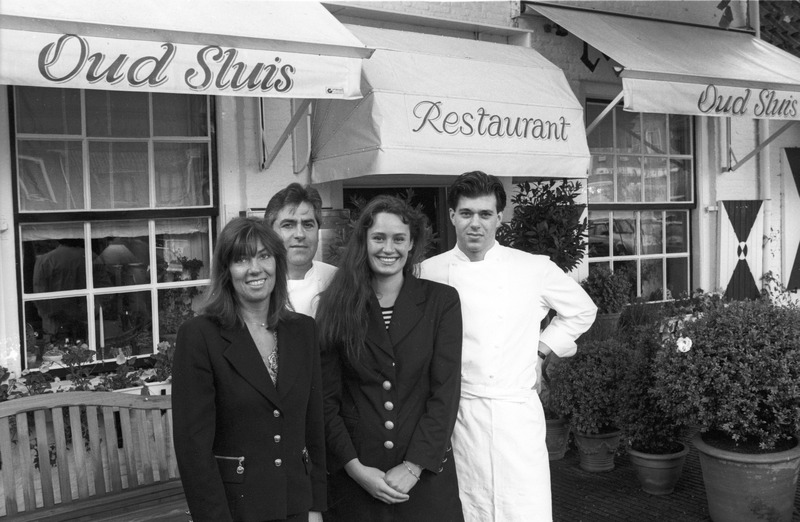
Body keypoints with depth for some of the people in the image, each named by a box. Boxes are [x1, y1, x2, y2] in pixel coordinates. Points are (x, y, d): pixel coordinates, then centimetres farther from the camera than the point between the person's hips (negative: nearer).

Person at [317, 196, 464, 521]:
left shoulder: (441, 300, -1)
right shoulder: (337, 305, 0)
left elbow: (445, 392, -6)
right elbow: (326, 398, -1)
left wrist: (413, 467, -12)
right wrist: (355, 466, -10)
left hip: (425, 475, 0)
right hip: (353, 478, 0)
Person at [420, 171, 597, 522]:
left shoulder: (535, 269, 0)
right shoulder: (429, 273, 2)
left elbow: (582, 310, 14)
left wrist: (542, 349, 5)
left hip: (517, 413, 0)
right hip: (456, 413, 1)